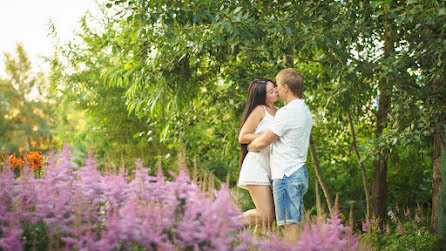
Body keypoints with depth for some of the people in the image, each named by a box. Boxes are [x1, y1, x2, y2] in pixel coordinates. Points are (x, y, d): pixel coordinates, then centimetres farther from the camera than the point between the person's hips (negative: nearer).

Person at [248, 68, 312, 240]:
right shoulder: (305, 111, 16)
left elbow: (263, 142, -10)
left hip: (286, 174, -9)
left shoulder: (287, 112, -14)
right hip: (299, 172, 9)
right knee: (292, 224, 10)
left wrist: (249, 147, 10)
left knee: (290, 225, -10)